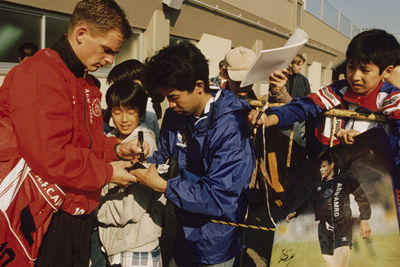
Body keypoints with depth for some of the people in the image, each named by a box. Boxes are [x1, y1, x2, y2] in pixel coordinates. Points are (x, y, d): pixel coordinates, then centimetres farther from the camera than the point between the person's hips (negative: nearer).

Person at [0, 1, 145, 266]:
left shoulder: (87, 82, 15)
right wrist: (107, 173, -15)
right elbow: (49, 158, -26)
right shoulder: (39, 75, -19)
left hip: (80, 213, 9)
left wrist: (116, 149, 1)